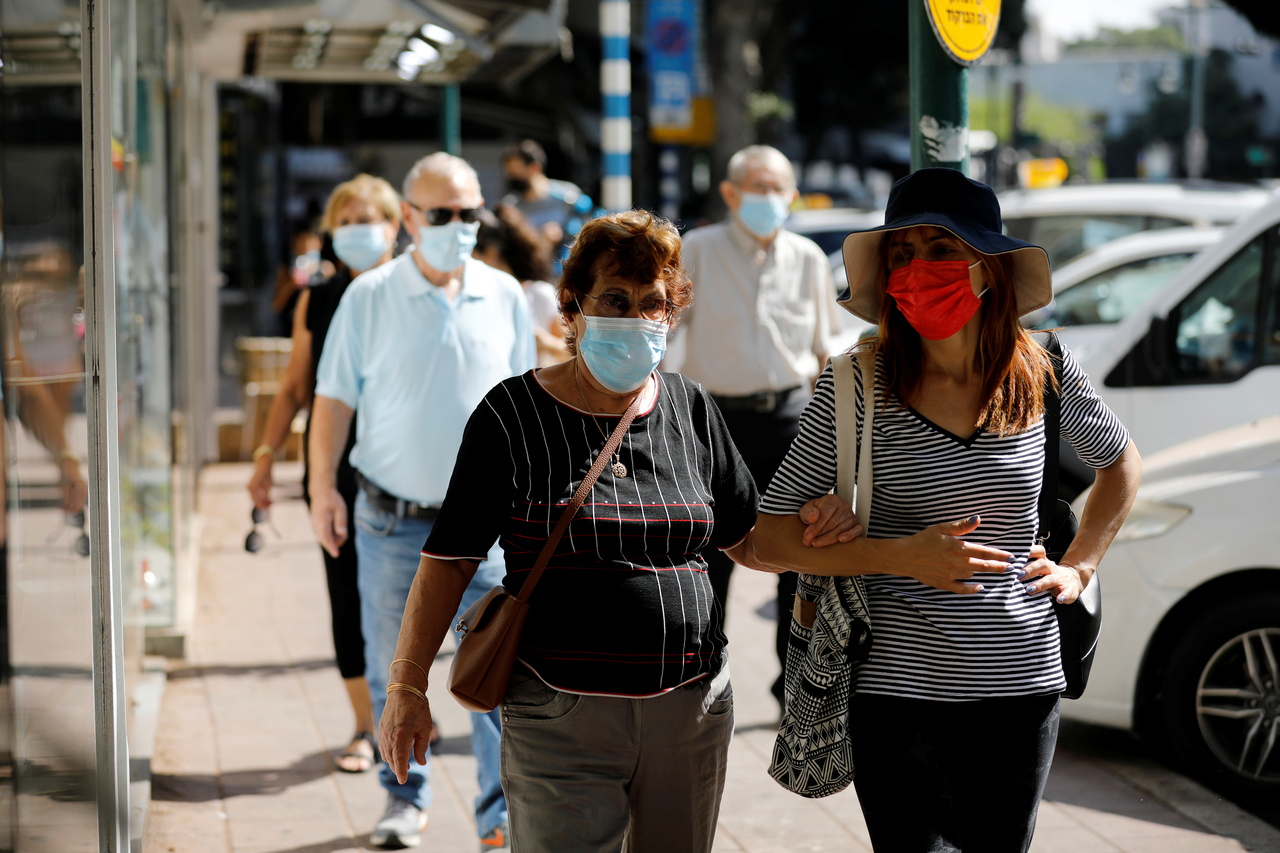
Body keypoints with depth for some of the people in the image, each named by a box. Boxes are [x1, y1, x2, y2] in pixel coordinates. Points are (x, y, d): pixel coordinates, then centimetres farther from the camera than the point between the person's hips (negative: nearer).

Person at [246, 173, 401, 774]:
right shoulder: (316, 302, 8)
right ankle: (366, 725, 12)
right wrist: (267, 454, 7)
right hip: (334, 466, 3)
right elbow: (295, 388, 14)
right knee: (346, 592, 3)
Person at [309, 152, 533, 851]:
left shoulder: (505, 296, 4)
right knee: (394, 669, 10)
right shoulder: (369, 297, -2)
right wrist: (322, 486, -5)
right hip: (392, 522, -1)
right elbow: (334, 398, 1)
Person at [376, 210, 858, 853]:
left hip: (692, 710, 4)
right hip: (560, 721, -4)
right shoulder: (515, 413, -4)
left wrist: (814, 532, -4)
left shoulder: (691, 409, 8)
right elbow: (449, 560, -3)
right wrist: (407, 685, -7)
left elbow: (745, 535, 16)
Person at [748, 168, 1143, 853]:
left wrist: (1078, 567, 10)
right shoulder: (858, 385, -8)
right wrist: (905, 556, -16)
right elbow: (770, 539, -7)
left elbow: (1121, 463, 22)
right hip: (897, 687, -2)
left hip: (1021, 686, 3)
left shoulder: (1043, 373, 0)